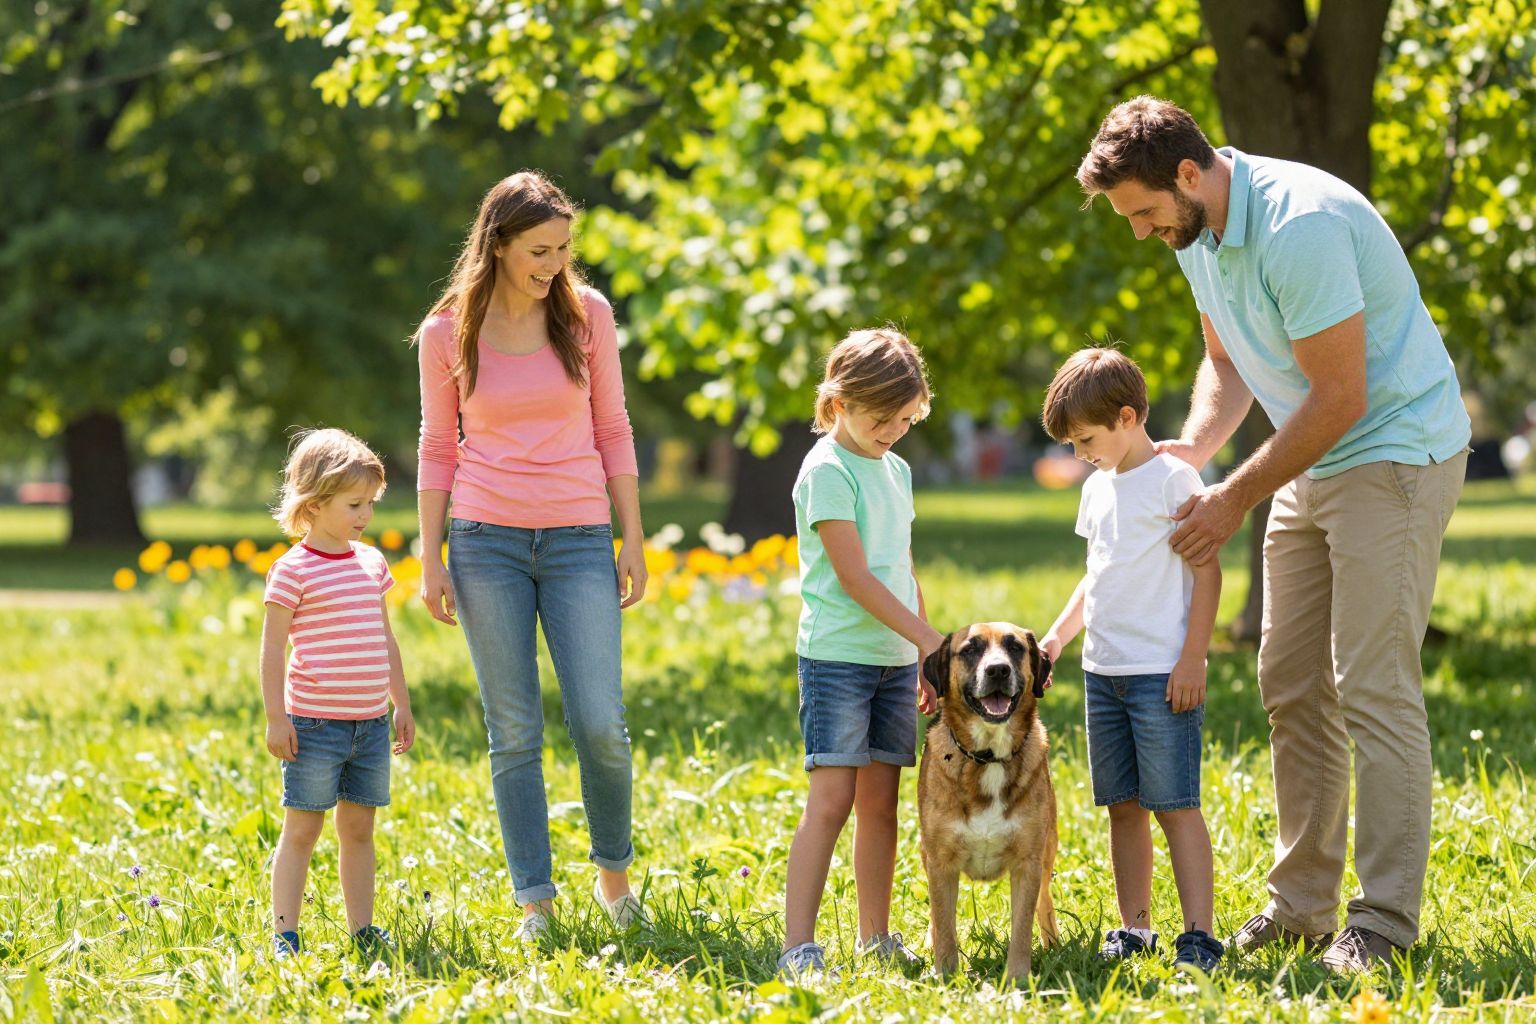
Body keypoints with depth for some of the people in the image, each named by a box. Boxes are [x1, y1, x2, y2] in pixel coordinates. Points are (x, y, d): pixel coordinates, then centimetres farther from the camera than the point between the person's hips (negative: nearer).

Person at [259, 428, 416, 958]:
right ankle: (284, 934, 3)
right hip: (314, 724, -6)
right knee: (301, 829, -1)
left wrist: (402, 705, 18)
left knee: (359, 829, 11)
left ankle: (362, 929, 16)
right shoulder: (294, 570, -9)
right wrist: (276, 718, -12)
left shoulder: (371, 563, 11)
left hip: (371, 723, 6)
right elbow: (272, 649, -9)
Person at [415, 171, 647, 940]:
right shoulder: (447, 334, 0)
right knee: (514, 733, 1)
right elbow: (438, 450, 6)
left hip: (578, 540, 1)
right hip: (486, 541, 0)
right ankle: (534, 902, 9)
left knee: (600, 723, -7)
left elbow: (612, 431, 7)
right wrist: (430, 562, 2)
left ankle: (614, 871, 17)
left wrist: (634, 542, 4)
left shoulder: (587, 315, 2)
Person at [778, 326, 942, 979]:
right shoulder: (827, 471, -10)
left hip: (895, 657, 7)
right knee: (831, 799, -12)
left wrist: (928, 656, 19)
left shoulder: (895, 470, 14)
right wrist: (928, 638, -17)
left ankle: (876, 938, 14)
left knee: (880, 801, 8)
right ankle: (798, 946, -13)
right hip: (838, 655, -7)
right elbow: (854, 577, -16)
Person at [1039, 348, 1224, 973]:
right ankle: (1134, 928, 15)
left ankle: (1198, 935, -8)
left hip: (1162, 674, -7)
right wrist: (1057, 635, 13)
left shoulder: (1174, 479, -8)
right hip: (1102, 672, 7)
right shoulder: (1098, 488, 15)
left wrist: (1192, 660, -14)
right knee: (1123, 805, 9)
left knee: (1175, 805, -8)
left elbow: (1207, 573, -9)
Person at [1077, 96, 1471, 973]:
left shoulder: (1302, 226, -27)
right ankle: (1303, 902, 16)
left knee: (1373, 686, -13)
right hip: (1312, 466, 9)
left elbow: (1339, 397, -24)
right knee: (1291, 687, 9)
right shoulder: (1198, 235, 3)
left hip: (1395, 452, -9)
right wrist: (1194, 448, -2)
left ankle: (1385, 921, -11)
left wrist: (1238, 498, -17)